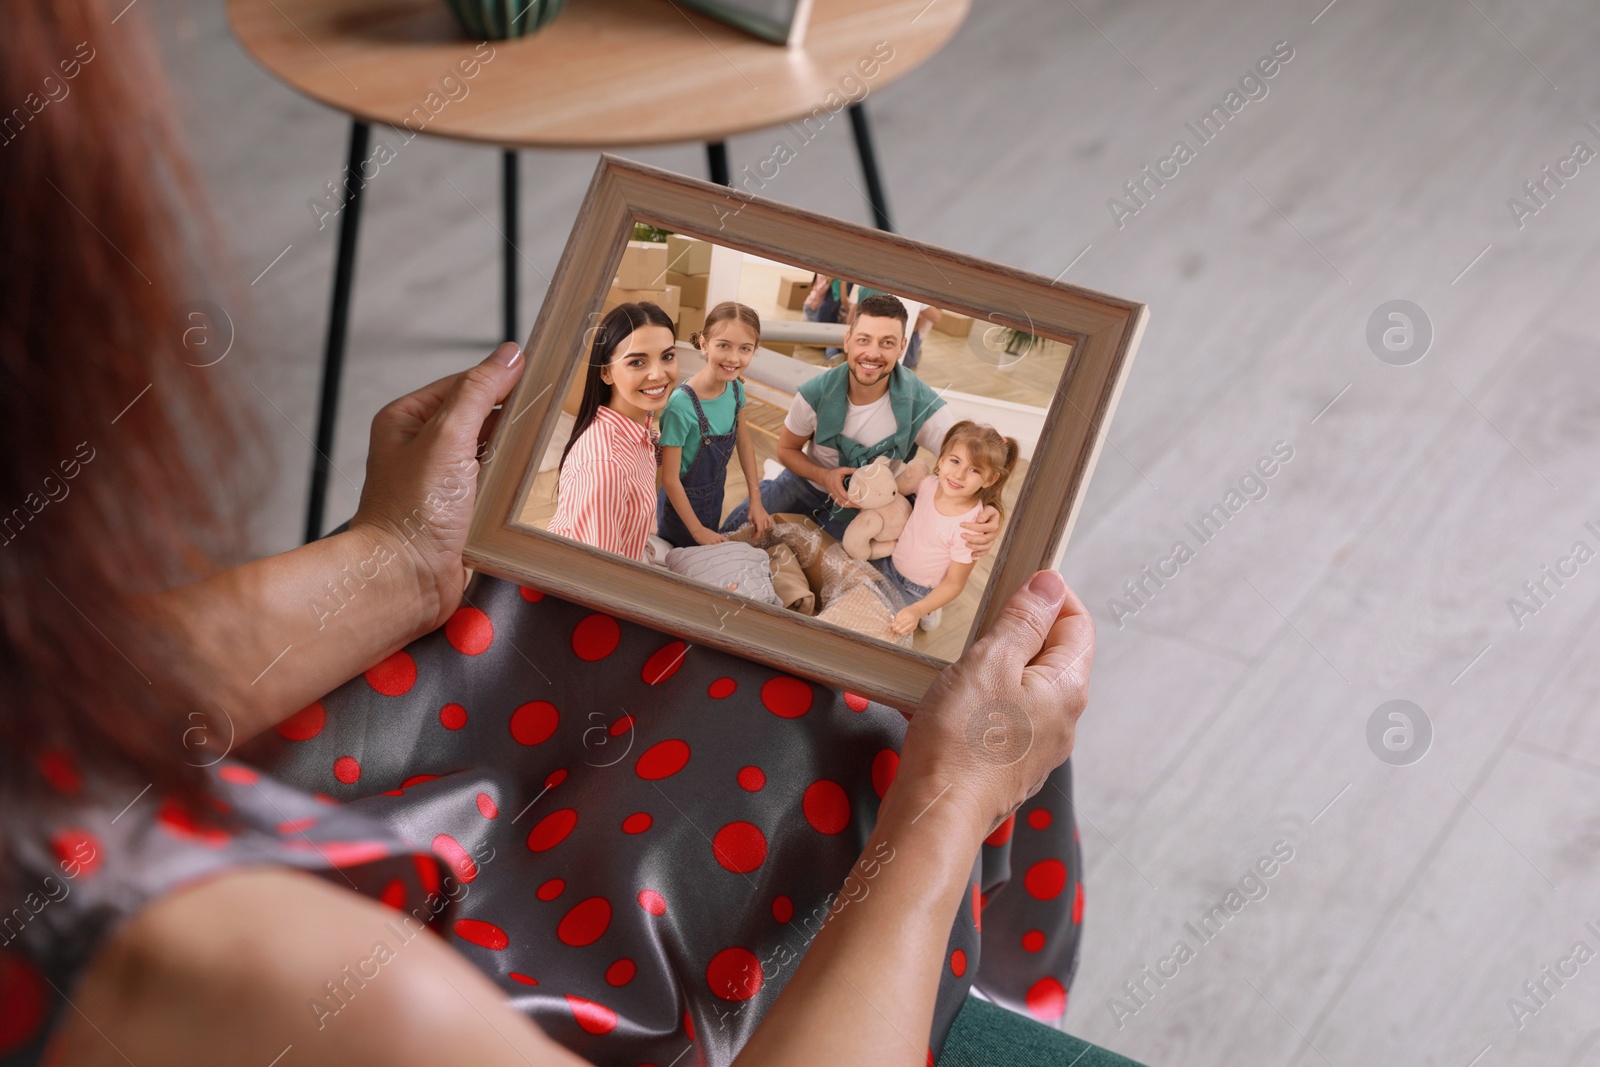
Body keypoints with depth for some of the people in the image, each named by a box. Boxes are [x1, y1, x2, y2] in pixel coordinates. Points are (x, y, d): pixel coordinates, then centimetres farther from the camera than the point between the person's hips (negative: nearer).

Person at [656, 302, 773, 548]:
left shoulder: (736, 388, -13)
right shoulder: (681, 405, -33)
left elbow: (744, 444, 5)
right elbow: (670, 479, -25)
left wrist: (756, 501, 5)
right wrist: (697, 530, -16)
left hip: (715, 498, 6)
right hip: (682, 505, -6)